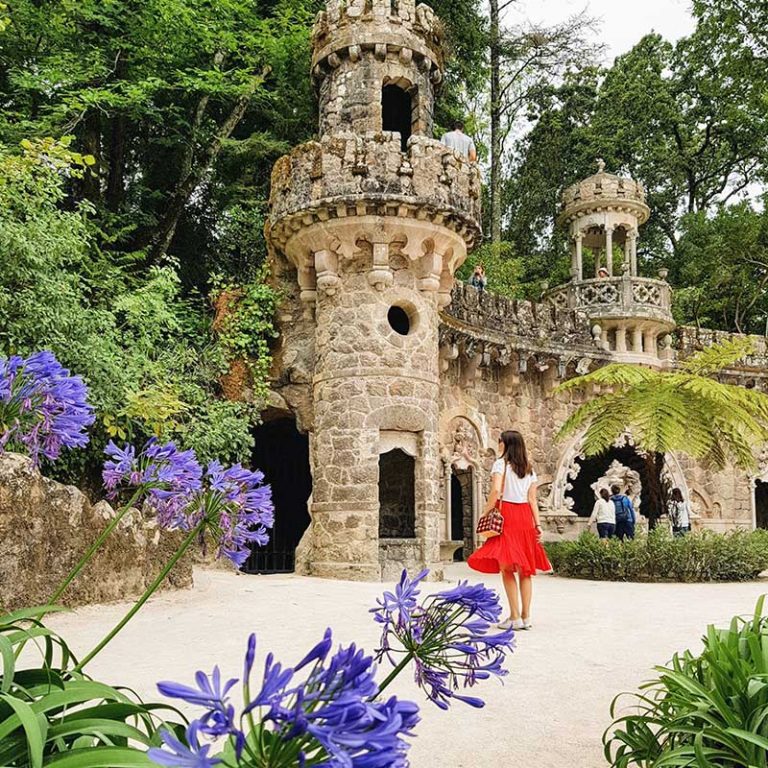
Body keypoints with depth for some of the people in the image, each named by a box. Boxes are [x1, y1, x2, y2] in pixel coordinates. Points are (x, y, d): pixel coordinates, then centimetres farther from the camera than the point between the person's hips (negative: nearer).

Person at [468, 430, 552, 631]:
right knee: (524, 569, 10)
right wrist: (537, 524, 8)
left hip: (506, 514, -6)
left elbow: (496, 490, -15)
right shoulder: (529, 469, 15)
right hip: (525, 516, 6)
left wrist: (486, 514, -9)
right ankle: (526, 617, 12)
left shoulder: (501, 463, -2)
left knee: (506, 567, -5)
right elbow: (532, 499, 10)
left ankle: (515, 617, -8)